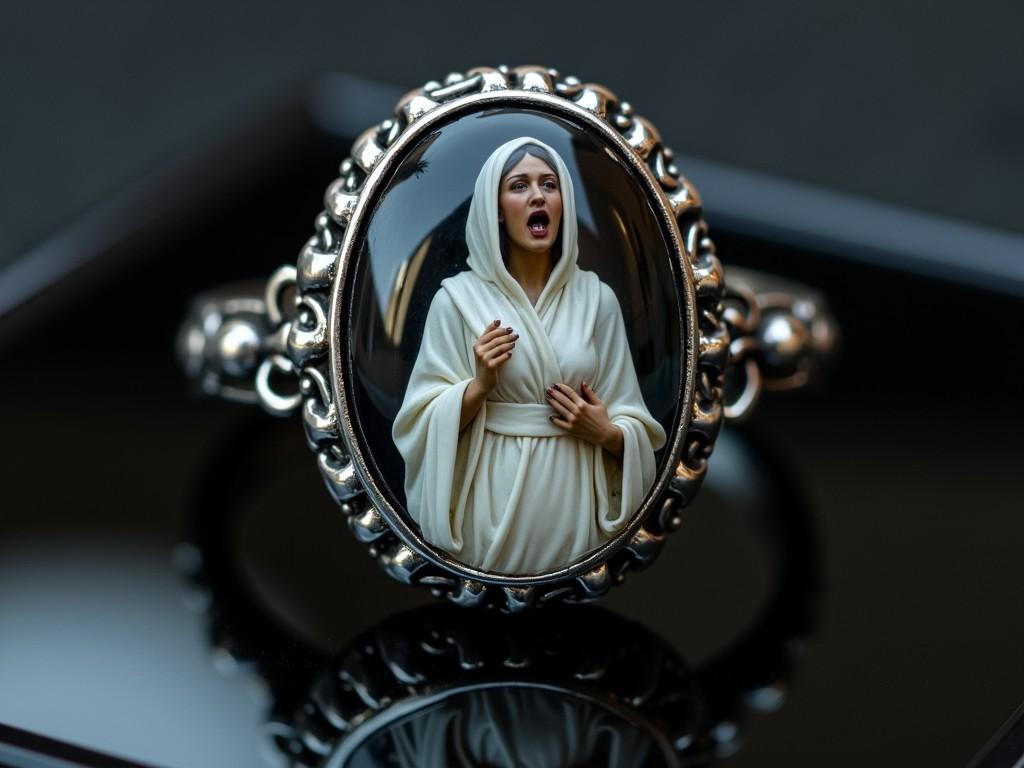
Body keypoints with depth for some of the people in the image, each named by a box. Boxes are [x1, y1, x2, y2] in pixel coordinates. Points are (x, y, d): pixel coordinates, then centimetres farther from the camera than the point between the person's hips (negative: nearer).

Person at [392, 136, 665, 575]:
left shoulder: (596, 297, 3)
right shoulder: (459, 297, -3)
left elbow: (632, 421, 7)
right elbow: (427, 420, -2)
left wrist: (607, 433, -12)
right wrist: (479, 385, -17)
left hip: (575, 501, 2)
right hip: (494, 502, -2)